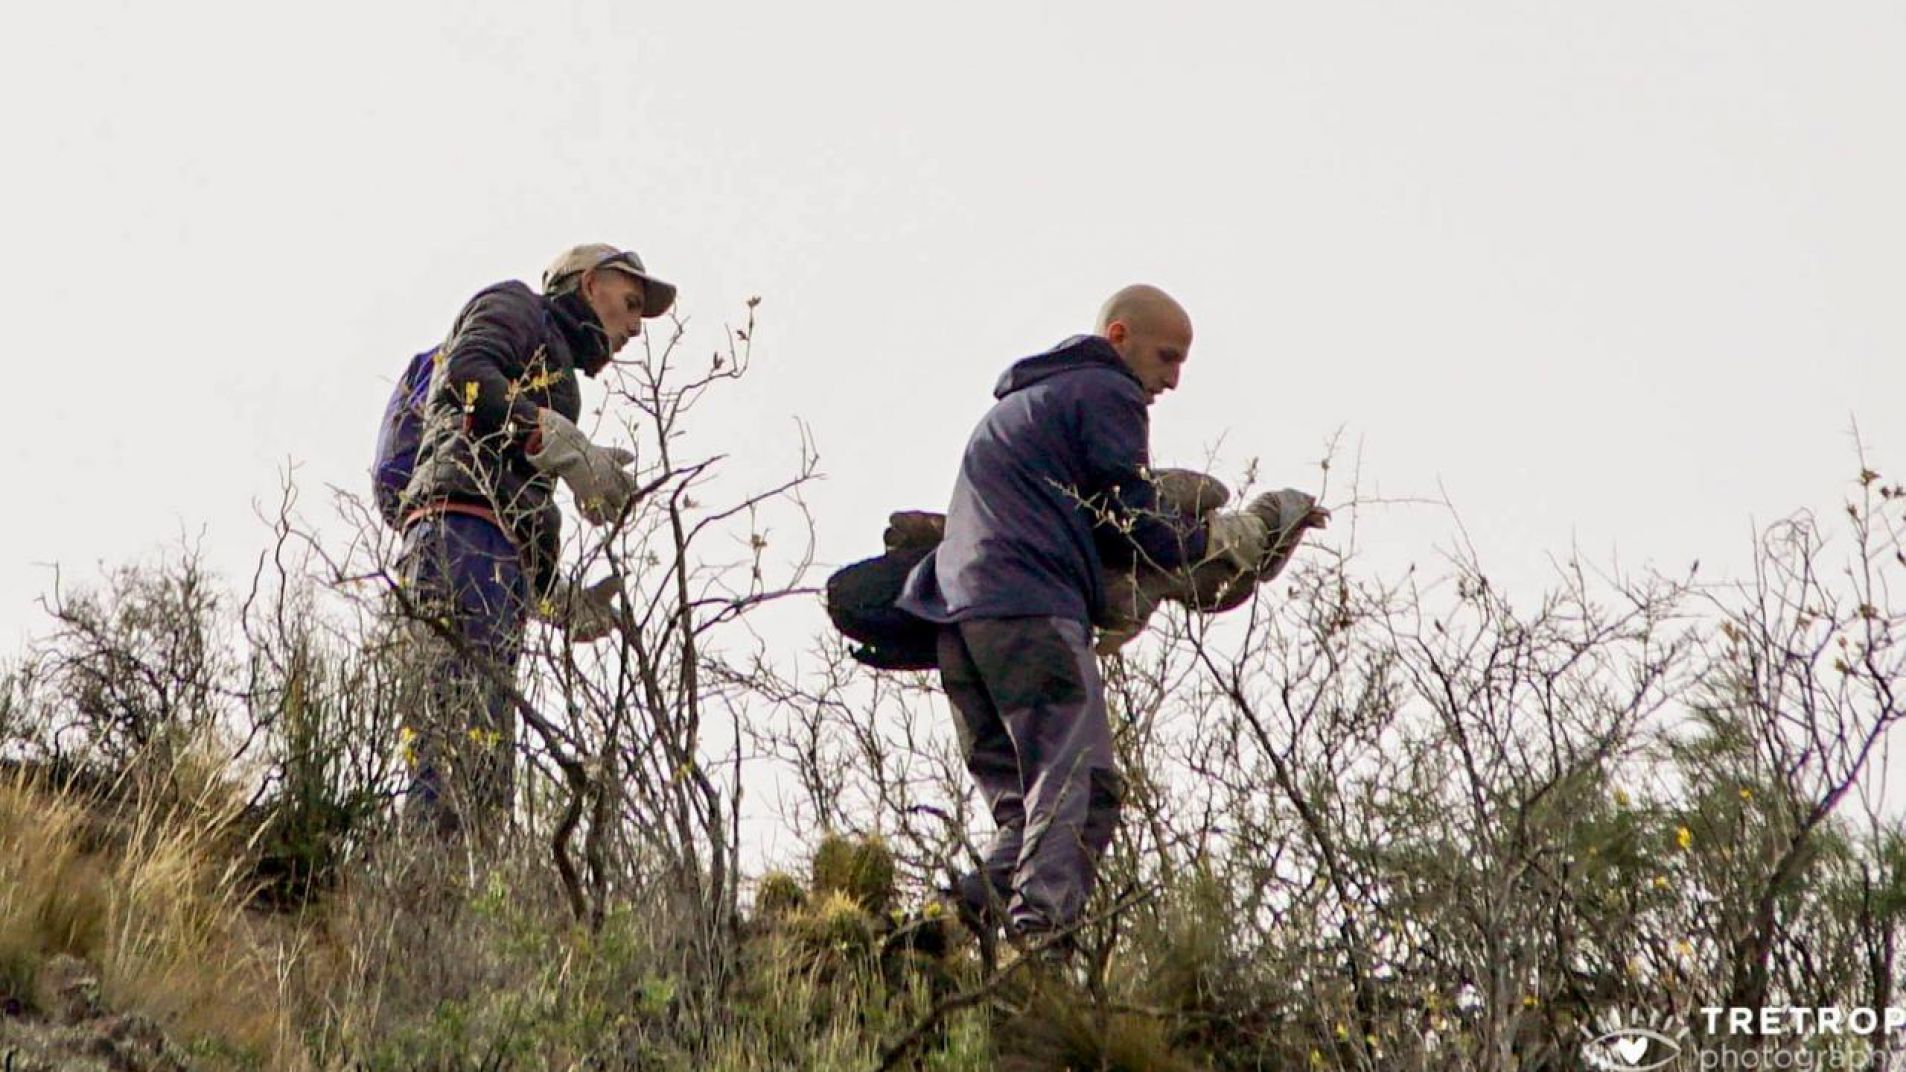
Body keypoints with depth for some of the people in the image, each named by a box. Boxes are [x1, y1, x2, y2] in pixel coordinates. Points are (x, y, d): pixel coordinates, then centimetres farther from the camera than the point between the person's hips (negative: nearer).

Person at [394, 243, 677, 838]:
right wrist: (566, 445, -16)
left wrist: (566, 603, 20)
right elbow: (465, 374, -9)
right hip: (462, 528, -9)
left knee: (487, 772, -2)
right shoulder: (516, 306, 15)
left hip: (504, 560, 9)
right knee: (462, 731, -24)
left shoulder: (551, 374, 37)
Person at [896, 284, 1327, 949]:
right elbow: (1134, 532, 1)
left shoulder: (1021, 400, 35)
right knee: (1079, 786, -17)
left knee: (1019, 804, 8)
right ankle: (1039, 923, -34)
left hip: (955, 609, 9)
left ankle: (974, 907, -11)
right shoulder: (1108, 395, 6)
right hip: (1033, 612, -9)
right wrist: (1244, 532, 12)